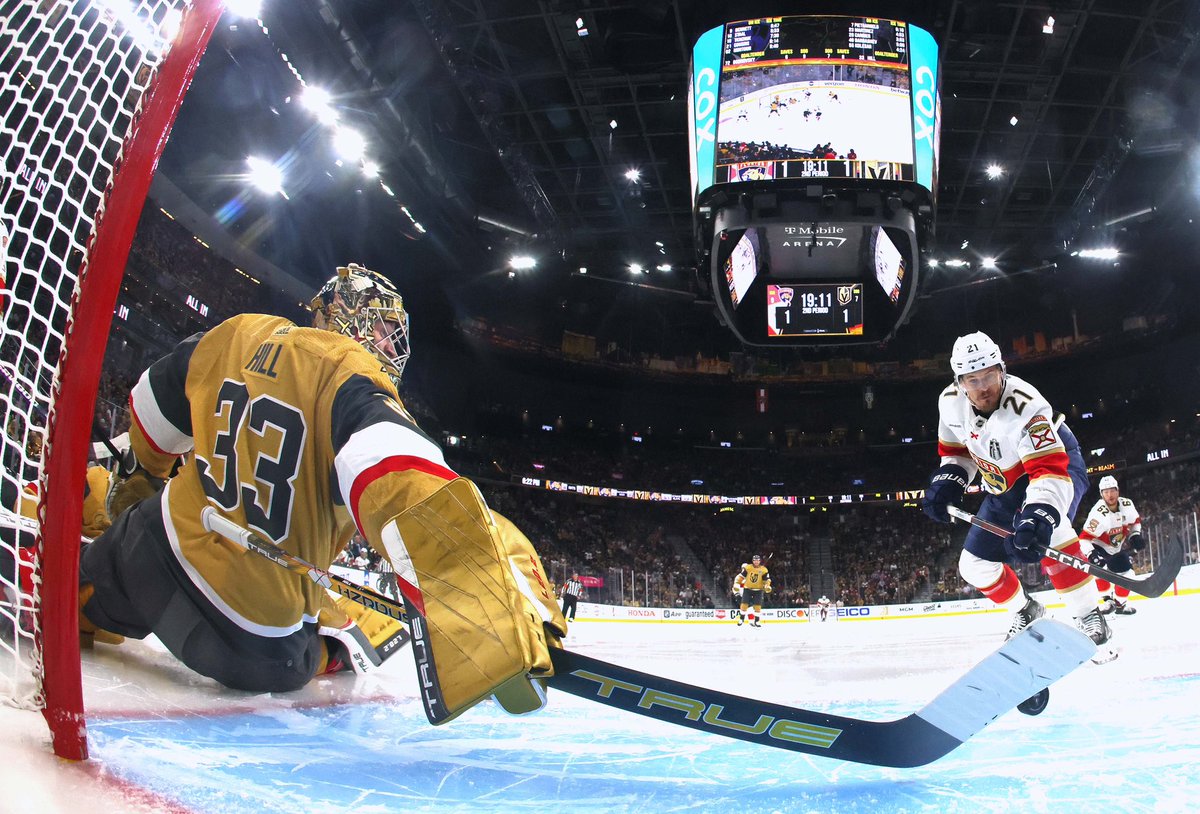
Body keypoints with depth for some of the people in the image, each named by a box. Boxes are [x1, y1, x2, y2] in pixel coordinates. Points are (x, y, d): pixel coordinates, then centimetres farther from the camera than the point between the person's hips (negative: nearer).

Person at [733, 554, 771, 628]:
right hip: (747, 589, 0)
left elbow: (767, 580, -3)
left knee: (757, 606, -5)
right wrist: (736, 584, -11)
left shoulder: (764, 570, -7)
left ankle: (757, 621, 8)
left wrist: (767, 586, -22)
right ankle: (741, 619, 10)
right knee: (744, 604, -5)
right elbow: (740, 576, -3)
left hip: (758, 590, 0)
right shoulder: (747, 568, -6)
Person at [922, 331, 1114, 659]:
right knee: (974, 564, 5)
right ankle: (1026, 611, 33)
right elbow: (956, 449, 5)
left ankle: (1088, 617, -27)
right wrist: (947, 481, -13)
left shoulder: (1024, 405, -36)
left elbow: (1050, 470, -46)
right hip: (1004, 486, 7)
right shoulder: (950, 402, -16)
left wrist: (1037, 515, -62)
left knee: (1046, 526, -39)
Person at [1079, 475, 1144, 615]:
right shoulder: (1098, 513, -35)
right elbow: (1084, 538, -35)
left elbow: (1135, 521, 8)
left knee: (1127, 574, 3)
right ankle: (1107, 599, -13)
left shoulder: (1127, 505, -15)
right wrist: (1091, 554, -49)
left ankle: (1120, 603, 22)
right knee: (1099, 567, -29)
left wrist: (1135, 535, -7)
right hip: (1099, 547, -6)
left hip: (1117, 548, 6)